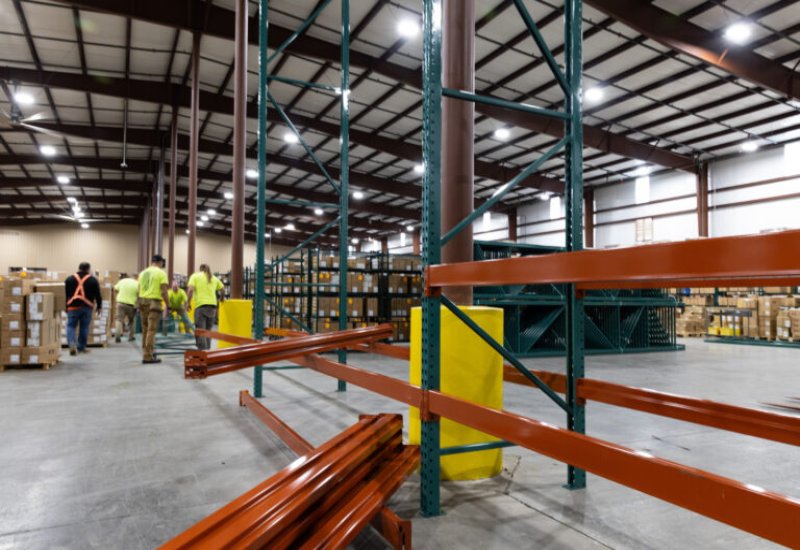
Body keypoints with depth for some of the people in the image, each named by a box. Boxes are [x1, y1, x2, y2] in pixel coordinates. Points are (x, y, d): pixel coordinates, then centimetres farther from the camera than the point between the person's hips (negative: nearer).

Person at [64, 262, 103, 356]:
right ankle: (81, 347, 14)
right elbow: (97, 295, 4)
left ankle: (72, 343, -16)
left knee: (70, 326, 5)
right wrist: (99, 306, 15)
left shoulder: (69, 279, 7)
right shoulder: (93, 280, 3)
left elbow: (65, 294, 8)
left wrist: (65, 306, 15)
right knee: (84, 327, 8)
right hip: (87, 307, 0)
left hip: (73, 306, 0)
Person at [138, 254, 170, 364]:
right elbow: (164, 291, -12)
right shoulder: (161, 273, -6)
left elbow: (139, 289, 15)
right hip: (154, 302, -7)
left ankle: (148, 352, 26)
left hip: (142, 301, 7)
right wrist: (168, 306, -7)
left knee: (145, 329, 16)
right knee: (151, 329, -5)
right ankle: (147, 356, -6)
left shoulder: (143, 272, 14)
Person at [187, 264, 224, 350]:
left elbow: (191, 290, -6)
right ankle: (207, 350, 20)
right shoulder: (214, 278, 18)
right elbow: (222, 289, 17)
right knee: (208, 330, 17)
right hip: (212, 305, 4)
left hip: (201, 305, -4)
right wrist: (222, 298, 35)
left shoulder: (195, 276, 8)